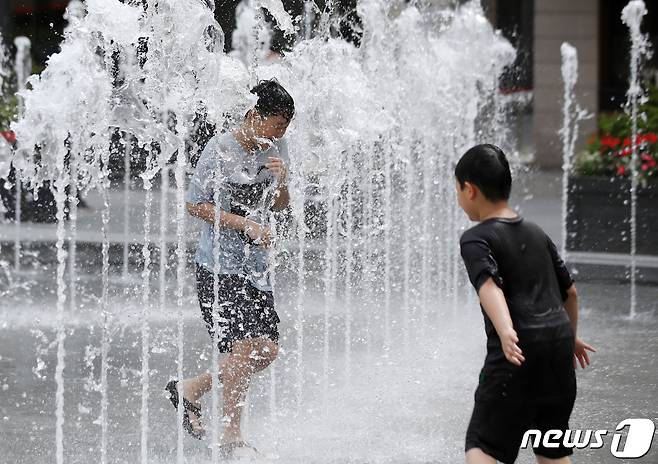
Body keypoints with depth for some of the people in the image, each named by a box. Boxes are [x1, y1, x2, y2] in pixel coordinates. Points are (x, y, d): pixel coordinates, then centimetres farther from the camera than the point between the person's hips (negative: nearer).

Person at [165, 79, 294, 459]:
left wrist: (281, 181, -8)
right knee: (246, 345, -15)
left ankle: (191, 389, 22)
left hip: (256, 264, 7)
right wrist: (245, 224, -17)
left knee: (268, 350, 3)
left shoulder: (276, 149, 6)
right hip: (219, 264, -7)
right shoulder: (221, 150, -13)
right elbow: (196, 204, -10)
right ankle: (232, 436, -3)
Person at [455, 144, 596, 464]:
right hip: (559, 339, 7)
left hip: (518, 352, -7)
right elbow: (569, 291, 24)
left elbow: (489, 287, -22)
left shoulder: (476, 239, -4)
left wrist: (505, 332, -38)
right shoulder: (536, 233, 18)